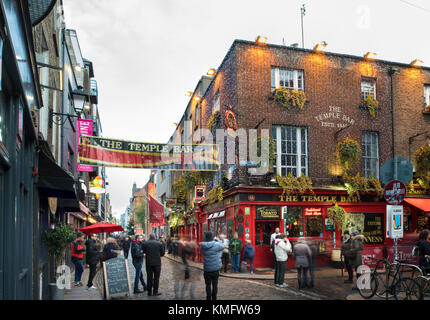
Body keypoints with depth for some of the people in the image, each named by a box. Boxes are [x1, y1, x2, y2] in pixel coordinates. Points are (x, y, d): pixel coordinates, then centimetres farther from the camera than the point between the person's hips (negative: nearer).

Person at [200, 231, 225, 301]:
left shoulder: (202, 246, -11)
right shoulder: (217, 245, -15)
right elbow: (222, 247, 4)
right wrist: (218, 241, 15)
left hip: (207, 269, 1)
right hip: (215, 269, -1)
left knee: (208, 285, 15)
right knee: (215, 285, 14)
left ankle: (208, 298, 20)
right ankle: (214, 298, 20)